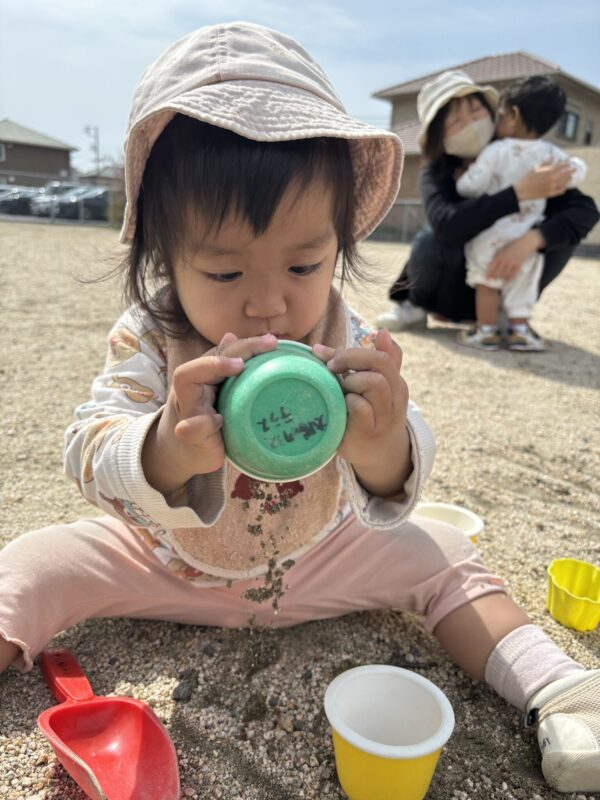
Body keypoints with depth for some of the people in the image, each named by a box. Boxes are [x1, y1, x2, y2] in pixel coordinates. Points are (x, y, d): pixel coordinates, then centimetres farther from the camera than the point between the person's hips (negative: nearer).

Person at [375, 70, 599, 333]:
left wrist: (530, 239, -41)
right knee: (429, 242, -31)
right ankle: (415, 304, 2)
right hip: (458, 291, -1)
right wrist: (521, 191, -40)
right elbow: (448, 226, -37)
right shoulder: (436, 173, -15)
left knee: (561, 230, -22)